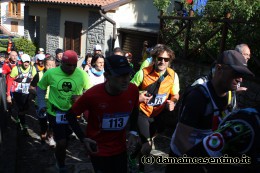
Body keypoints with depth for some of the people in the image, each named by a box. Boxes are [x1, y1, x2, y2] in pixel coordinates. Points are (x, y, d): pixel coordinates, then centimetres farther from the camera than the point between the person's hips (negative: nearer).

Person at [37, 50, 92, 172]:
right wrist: (41, 105, -1)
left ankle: (59, 156, 54)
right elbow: (40, 88, 3)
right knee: (61, 142, -5)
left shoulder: (82, 74, -13)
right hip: (55, 112, -2)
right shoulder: (50, 73, -13)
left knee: (66, 140, 22)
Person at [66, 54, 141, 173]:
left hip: (120, 148, 4)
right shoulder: (92, 94, -27)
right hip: (98, 149, -4)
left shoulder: (133, 90, -16)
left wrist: (133, 132, -3)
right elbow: (71, 114, -10)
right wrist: (83, 138, -19)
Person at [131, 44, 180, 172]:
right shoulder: (143, 73, -17)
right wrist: (137, 98, -27)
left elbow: (175, 95, 3)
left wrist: (172, 102, -18)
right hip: (142, 112, -3)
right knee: (147, 145, -12)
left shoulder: (173, 75, -10)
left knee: (146, 143, 21)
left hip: (159, 114, 3)